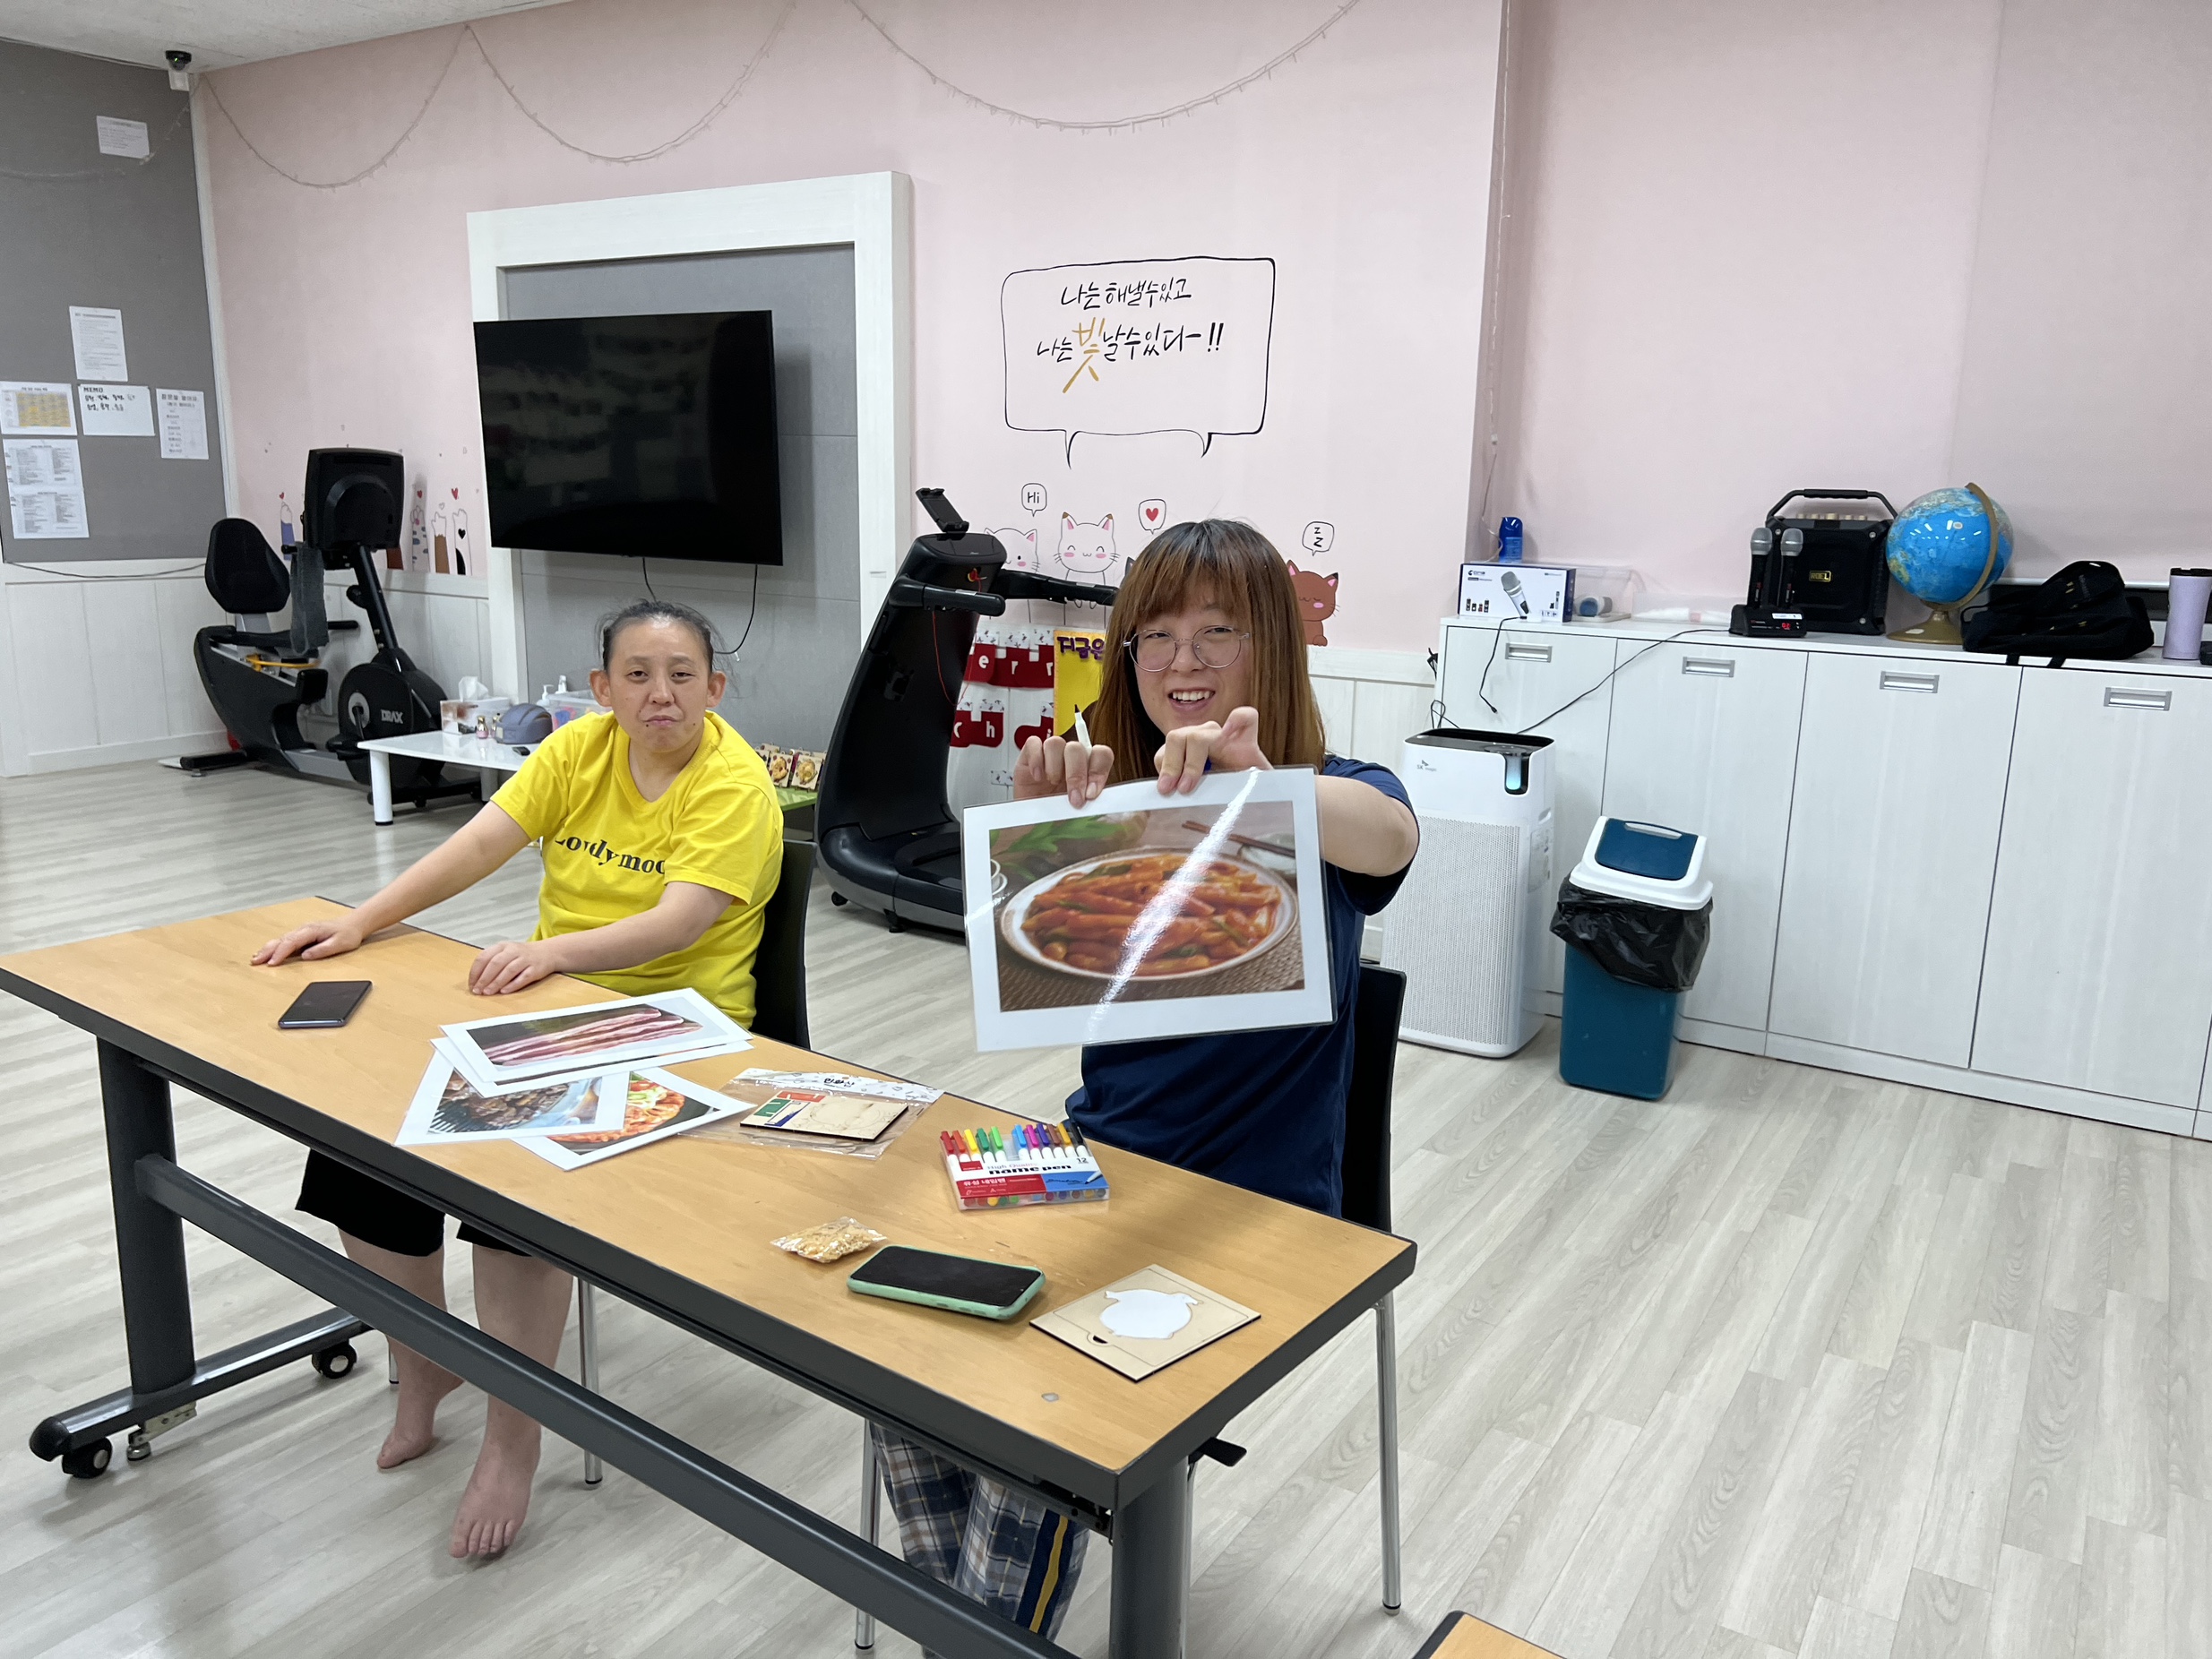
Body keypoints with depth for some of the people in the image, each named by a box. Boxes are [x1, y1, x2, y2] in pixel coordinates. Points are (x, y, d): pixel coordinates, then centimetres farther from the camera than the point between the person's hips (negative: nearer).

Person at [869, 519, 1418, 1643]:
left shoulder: (1326, 802, -7)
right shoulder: (1116, 802, 5)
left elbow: (1390, 835, -32)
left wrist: (1251, 782, -53)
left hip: (1252, 1211, -4)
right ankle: (960, 1616, 8)